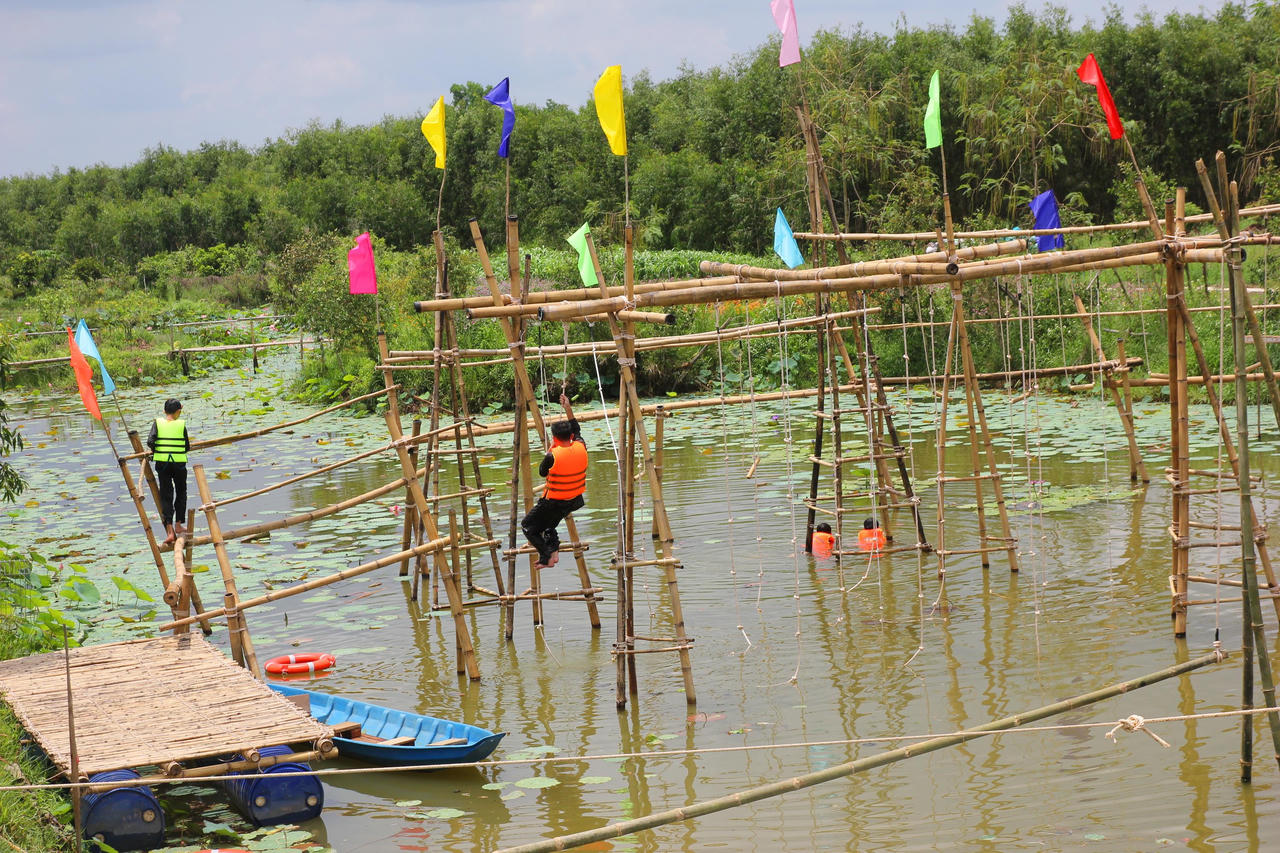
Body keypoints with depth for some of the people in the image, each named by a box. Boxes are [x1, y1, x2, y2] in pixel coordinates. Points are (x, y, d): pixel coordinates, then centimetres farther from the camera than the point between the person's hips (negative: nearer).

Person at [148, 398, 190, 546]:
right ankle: (178, 525, 23)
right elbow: (187, 447, -3)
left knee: (166, 495, 4)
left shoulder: (157, 423, -3)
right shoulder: (181, 424, -5)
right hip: (179, 463, -1)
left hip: (162, 462, 1)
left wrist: (155, 450, 7)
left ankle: (170, 530, -6)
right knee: (181, 493, 20)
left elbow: (150, 442, -13)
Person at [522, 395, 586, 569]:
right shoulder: (581, 448, -8)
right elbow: (576, 430, 13)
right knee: (548, 523, 30)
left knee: (527, 525, 11)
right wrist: (568, 409, 16)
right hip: (574, 501, 6)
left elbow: (542, 472, -4)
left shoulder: (553, 456, -23)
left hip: (554, 502, -6)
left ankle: (547, 555, -1)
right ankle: (554, 547, 12)